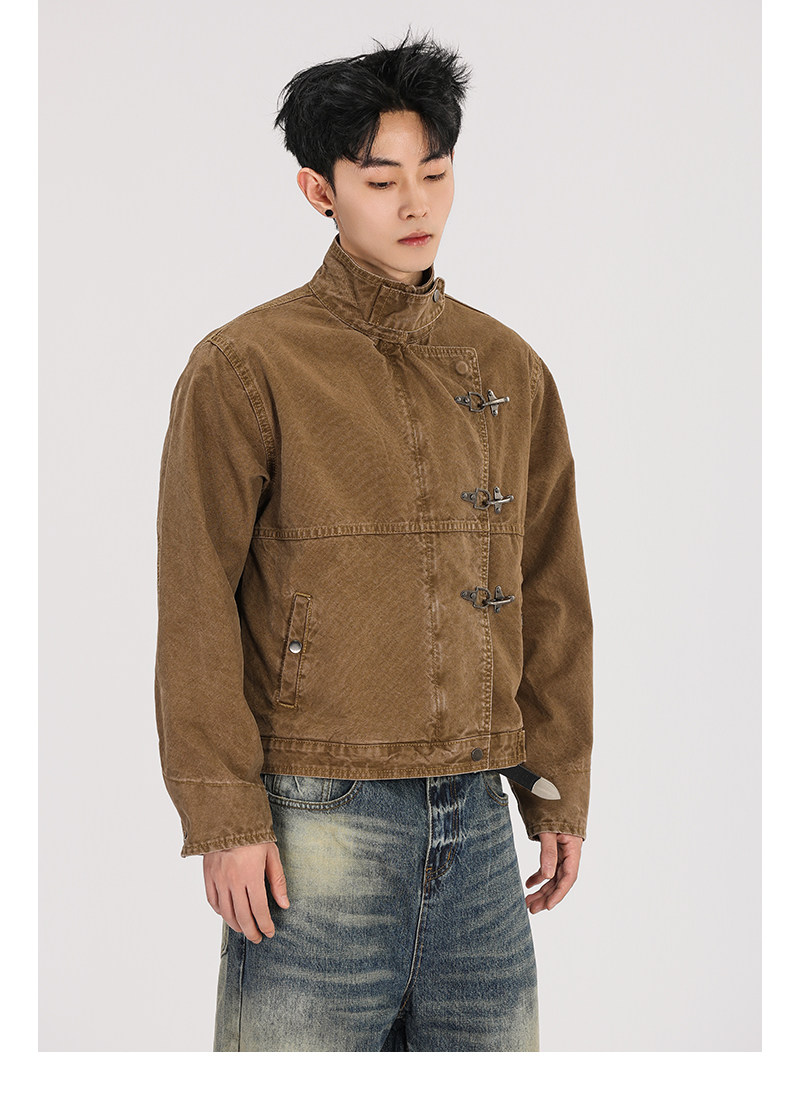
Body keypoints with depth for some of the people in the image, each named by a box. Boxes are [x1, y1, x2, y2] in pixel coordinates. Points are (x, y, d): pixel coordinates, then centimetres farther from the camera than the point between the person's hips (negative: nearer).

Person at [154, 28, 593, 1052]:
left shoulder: (509, 368, 12)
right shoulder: (245, 368, -4)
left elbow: (549, 593, 15)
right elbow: (196, 610, -6)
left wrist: (561, 790, 14)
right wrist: (226, 819, -10)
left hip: (476, 815, 5)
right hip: (318, 818, -5)